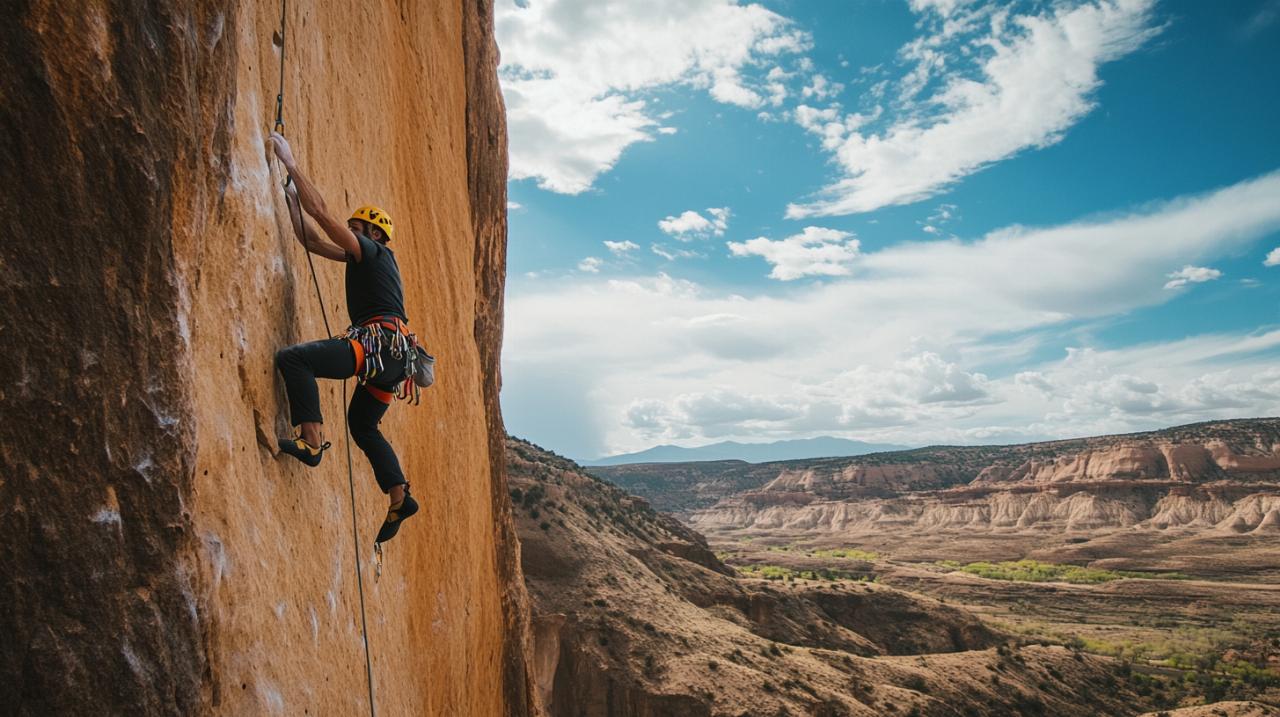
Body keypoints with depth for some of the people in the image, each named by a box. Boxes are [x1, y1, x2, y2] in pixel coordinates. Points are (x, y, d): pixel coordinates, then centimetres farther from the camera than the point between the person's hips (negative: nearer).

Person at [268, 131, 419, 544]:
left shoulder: (375, 251, 2)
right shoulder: (360, 258, 27)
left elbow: (320, 212, -4)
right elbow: (310, 240, 30)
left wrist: (291, 163, 2)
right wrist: (291, 195, 28)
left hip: (378, 343, -10)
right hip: (390, 355, 10)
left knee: (292, 358, -19)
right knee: (362, 424, 21)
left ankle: (311, 441, -26)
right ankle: (400, 498, 18)